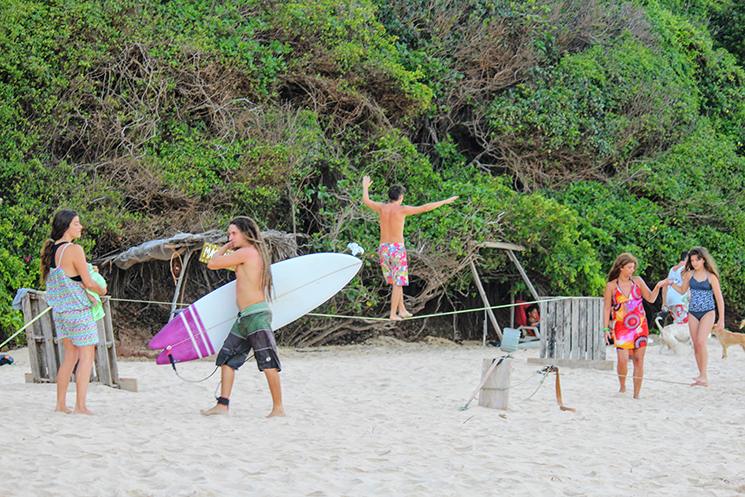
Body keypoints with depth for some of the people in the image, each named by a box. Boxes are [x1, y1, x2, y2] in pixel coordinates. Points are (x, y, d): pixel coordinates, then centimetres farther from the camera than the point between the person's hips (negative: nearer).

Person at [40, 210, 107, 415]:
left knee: (70, 355, 16)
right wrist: (101, 290, 5)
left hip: (58, 309, 8)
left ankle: (61, 404, 15)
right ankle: (80, 405, -6)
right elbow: (89, 283, -16)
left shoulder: (48, 249, 7)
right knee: (87, 355, -1)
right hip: (77, 309, -8)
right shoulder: (74, 250, -16)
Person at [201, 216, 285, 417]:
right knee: (227, 357, 8)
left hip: (257, 315, -10)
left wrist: (224, 248, 7)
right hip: (244, 317, 11)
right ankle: (223, 404, 8)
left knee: (268, 363, -6)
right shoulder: (254, 253, 17)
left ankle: (278, 408, -4)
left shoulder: (247, 252, -11)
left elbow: (212, 263, -8)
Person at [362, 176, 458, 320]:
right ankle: (393, 313, 1)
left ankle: (402, 310, 20)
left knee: (397, 281, 18)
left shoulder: (382, 207, 2)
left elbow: (366, 201, 20)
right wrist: (444, 202, -7)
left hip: (383, 248, 5)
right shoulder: (401, 209, -10)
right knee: (398, 283, 2)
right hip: (397, 249, -5)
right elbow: (425, 208, -14)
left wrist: (365, 187, 40)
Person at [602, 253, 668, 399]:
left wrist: (657, 287, -7)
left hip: (640, 327, 2)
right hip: (621, 327, -2)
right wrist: (606, 328, -4)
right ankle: (622, 387, 13)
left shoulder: (637, 281, 6)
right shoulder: (611, 286, -1)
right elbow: (606, 308, 2)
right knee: (623, 360, -13)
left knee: (639, 360, 0)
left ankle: (636, 394, 7)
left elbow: (650, 298, 10)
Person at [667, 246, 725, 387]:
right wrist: (671, 283, 3)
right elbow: (682, 290, 21)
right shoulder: (689, 274, 6)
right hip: (693, 313, 5)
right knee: (696, 346, 3)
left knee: (701, 342, -22)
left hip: (707, 313, -5)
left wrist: (721, 319, -4)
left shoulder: (711, 276, -5)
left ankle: (703, 376, -20)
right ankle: (703, 379, 9)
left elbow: (719, 298, -2)